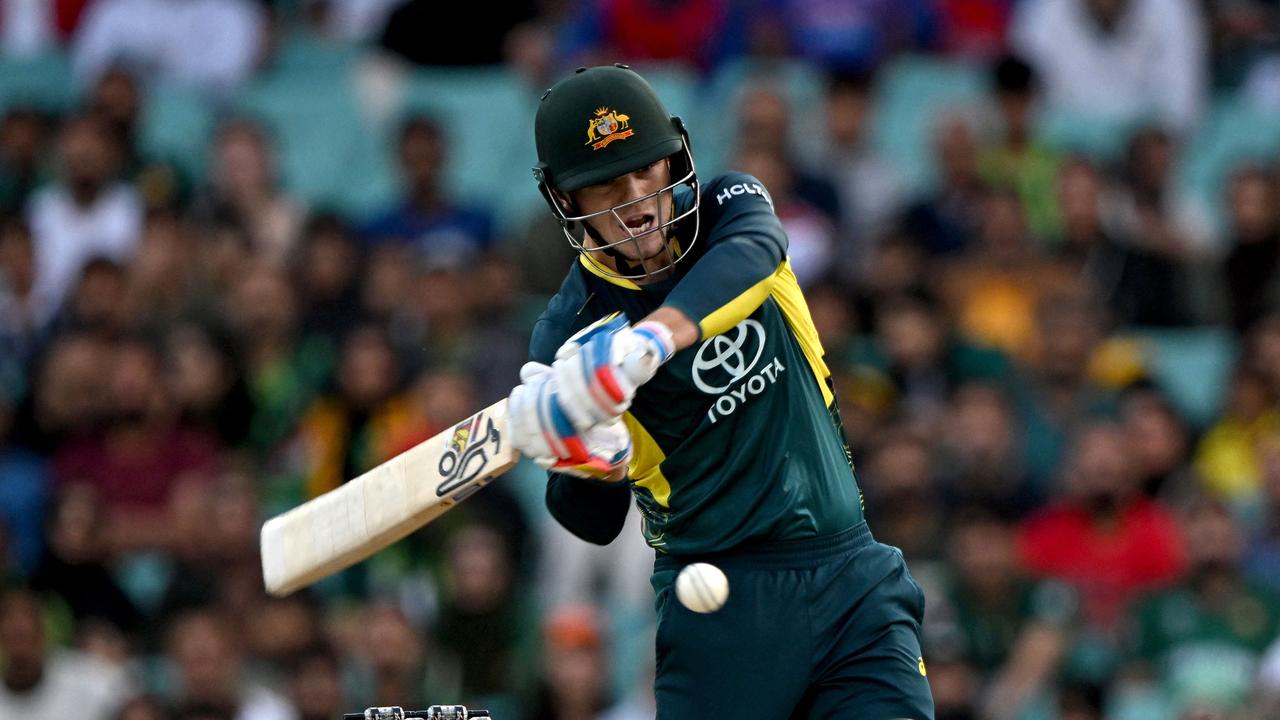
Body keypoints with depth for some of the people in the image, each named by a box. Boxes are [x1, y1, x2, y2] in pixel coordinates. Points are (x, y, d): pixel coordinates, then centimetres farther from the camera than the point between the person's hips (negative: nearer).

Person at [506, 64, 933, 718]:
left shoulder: (726, 207, 3)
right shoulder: (570, 330, -4)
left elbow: (756, 250, -23)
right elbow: (595, 523, -7)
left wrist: (649, 340, -42)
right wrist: (584, 463, -32)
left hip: (856, 579, 2)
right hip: (723, 605, -2)